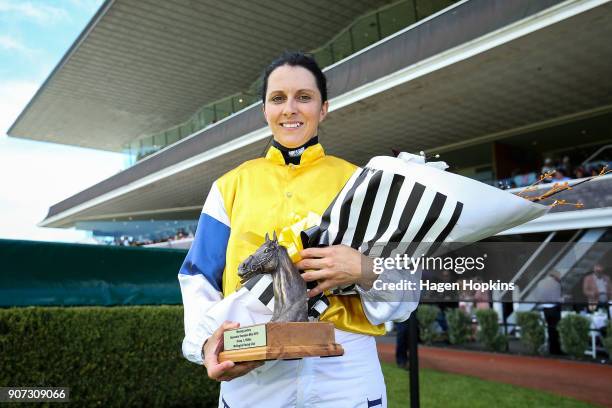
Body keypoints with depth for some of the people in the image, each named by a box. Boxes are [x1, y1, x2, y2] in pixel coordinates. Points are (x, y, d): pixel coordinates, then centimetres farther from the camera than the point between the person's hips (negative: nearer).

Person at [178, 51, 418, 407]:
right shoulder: (232, 186, 6)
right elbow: (199, 280, 4)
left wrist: (365, 272, -19)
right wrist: (208, 340, -15)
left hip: (345, 373, 0)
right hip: (250, 373, 1)